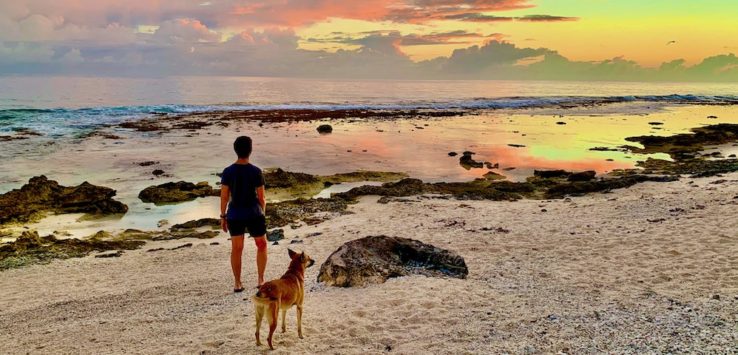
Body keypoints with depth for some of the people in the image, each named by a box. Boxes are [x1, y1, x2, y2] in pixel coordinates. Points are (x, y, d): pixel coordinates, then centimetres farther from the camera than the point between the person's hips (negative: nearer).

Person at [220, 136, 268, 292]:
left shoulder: (228, 172, -7)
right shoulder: (256, 171, -12)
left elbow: (224, 196, -4)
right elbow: (261, 197, -7)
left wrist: (223, 217, 6)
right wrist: (262, 214, 10)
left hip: (234, 215, 2)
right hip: (254, 214, -2)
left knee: (236, 249, 14)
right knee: (262, 246, 17)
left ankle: (237, 283, 18)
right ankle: (261, 280, 16)